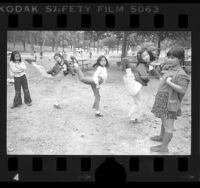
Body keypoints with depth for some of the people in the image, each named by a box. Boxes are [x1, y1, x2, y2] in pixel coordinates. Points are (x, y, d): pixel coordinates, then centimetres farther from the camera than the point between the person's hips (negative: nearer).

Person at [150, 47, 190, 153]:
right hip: (163, 101, 9)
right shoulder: (170, 70, 9)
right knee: (164, 122, 26)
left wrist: (169, 83, -28)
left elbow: (183, 90, -29)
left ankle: (164, 147, 11)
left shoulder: (181, 74, -20)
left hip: (170, 103, -9)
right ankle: (161, 137, 46)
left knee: (168, 126, 1)